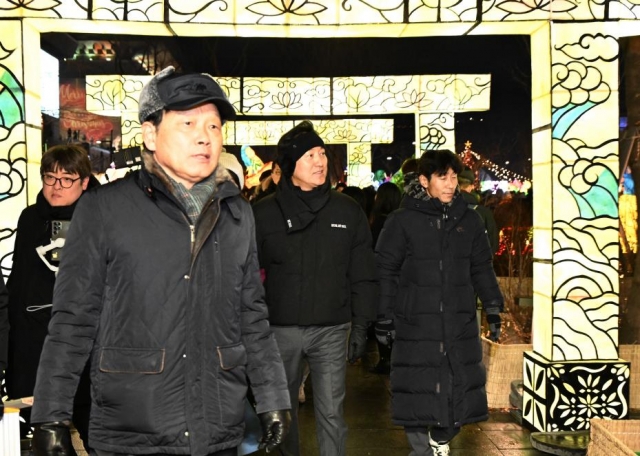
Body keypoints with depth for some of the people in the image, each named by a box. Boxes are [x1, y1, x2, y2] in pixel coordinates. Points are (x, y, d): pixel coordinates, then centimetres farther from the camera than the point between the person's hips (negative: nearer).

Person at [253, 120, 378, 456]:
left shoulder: (348, 211, 3)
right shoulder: (264, 213, 0)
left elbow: (362, 275, 5)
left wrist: (360, 325, 0)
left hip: (332, 330, 0)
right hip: (281, 328, 1)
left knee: (331, 412, 2)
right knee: (283, 407, 15)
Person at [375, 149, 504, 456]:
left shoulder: (469, 220, 8)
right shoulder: (403, 220, -4)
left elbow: (482, 269, 14)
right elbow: (385, 272, -3)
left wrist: (493, 309, 10)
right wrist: (384, 318, -6)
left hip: (460, 324, 4)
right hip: (416, 325, -4)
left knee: (460, 388, 10)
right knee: (418, 391, 0)